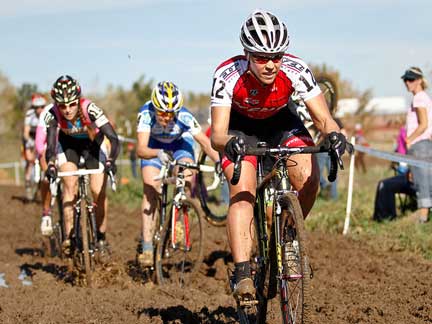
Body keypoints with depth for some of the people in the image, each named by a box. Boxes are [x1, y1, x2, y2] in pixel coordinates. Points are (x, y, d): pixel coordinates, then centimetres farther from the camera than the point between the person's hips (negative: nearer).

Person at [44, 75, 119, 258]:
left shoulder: (90, 109, -37)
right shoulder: (53, 115, -32)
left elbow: (113, 138, -41)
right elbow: (50, 146, -36)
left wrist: (111, 160, -57)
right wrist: (50, 166, -55)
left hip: (92, 142, -1)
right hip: (68, 143, 1)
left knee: (98, 192, -9)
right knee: (69, 185, -19)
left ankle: (101, 239, 8)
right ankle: (69, 237, -15)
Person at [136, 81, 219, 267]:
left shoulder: (184, 116, -36)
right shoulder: (146, 113, -36)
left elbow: (204, 142, -35)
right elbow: (141, 149, -44)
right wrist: (159, 153, -63)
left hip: (180, 143, 0)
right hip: (154, 146, 0)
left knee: (187, 176, -28)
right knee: (150, 190, -15)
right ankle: (146, 245, -15)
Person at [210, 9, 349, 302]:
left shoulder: (295, 70, -30)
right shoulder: (228, 75, -34)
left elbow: (323, 117, -28)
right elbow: (216, 135, -36)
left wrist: (333, 134, -51)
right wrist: (228, 143, -60)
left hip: (280, 122, 2)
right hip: (240, 128, -2)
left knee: (309, 179, -22)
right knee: (242, 192, -23)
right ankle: (243, 274, -23)